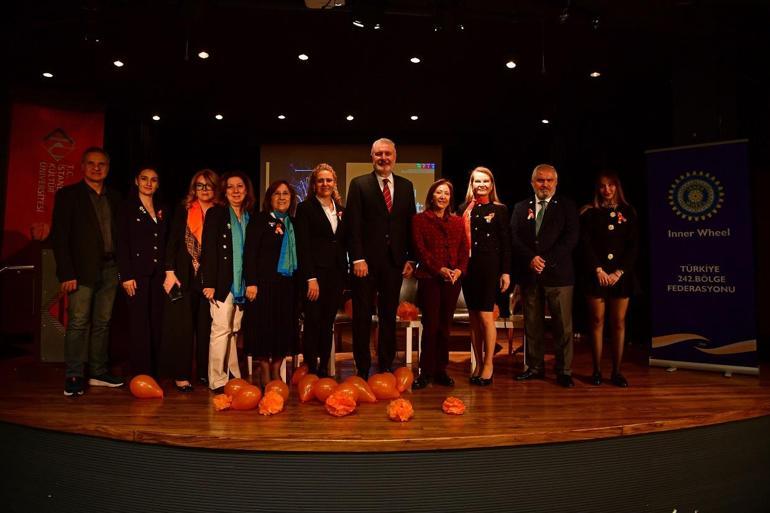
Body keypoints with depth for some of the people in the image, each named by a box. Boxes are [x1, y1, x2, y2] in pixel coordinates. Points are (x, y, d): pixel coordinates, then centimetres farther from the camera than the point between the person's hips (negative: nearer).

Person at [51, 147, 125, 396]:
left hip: (110, 269, 4)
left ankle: (98, 373, 15)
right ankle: (73, 377, 1)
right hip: (83, 270, -4)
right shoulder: (68, 195, 1)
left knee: (103, 322, 8)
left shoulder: (114, 197, 14)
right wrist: (67, 273, -13)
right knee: (78, 322, -6)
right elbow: (59, 237, -5)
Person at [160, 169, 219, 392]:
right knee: (182, 326, 2)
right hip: (185, 277, -1)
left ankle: (205, 372, 17)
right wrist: (170, 272, -7)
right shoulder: (183, 210, 5)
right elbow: (172, 241, 2)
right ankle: (181, 375, 11)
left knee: (206, 327, 5)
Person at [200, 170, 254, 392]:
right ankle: (217, 380, 3)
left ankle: (233, 375, 17)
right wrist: (209, 282, -13)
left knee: (234, 330, 9)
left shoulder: (250, 217, 14)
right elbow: (209, 249, -6)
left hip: (241, 282, 5)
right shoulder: (215, 213, 0)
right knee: (221, 328, -5)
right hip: (222, 281, -4)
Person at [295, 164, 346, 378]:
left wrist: (344, 273, 8)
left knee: (328, 323, 9)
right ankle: (311, 370, 7)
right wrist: (311, 278, -14)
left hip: (336, 274, 5)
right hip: (315, 273, -5)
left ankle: (324, 369, 17)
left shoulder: (340, 209, 15)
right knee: (313, 322, -3)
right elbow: (303, 246, -8)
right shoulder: (305, 208, -1)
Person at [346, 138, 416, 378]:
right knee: (362, 318, 5)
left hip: (395, 261, 3)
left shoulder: (406, 186, 11)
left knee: (389, 317, 10)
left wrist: (411, 258, 4)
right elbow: (353, 225, -5)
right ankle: (362, 370, 16)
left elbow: (411, 224, 10)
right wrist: (357, 258, -12)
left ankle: (385, 367, 21)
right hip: (366, 262, -3)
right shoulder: (359, 184, 0)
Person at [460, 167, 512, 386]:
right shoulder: (464, 209, 9)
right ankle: (478, 363, 18)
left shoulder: (499, 209, 2)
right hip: (468, 267, 3)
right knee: (473, 317, 8)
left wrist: (506, 271, -5)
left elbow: (505, 243, 0)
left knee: (486, 315, -5)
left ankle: (488, 364, 9)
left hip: (490, 266, -3)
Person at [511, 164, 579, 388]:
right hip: (529, 275, 3)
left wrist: (546, 260, -14)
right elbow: (514, 238, 3)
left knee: (563, 325, 1)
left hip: (558, 275, -2)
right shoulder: (521, 208, 12)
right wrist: (531, 259, -13)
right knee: (532, 325, 9)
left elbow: (570, 238, -6)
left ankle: (563, 371, 11)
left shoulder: (567, 207, 4)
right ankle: (535, 367, 20)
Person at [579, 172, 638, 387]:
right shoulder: (590, 213, 4)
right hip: (596, 275, -1)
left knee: (619, 323, 3)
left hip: (621, 276, 1)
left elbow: (633, 246, 3)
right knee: (597, 321, 2)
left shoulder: (628, 212, 8)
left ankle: (616, 371, 10)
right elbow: (585, 244, -2)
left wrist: (618, 272, -7)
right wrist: (598, 270, -12)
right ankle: (597, 370, 7)